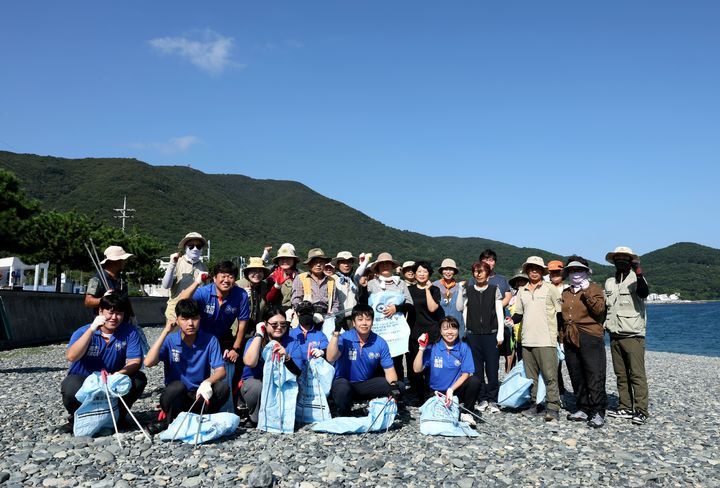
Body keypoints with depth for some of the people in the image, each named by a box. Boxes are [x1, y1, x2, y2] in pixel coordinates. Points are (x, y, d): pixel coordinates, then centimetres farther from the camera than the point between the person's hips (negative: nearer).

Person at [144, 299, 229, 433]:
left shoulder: (210, 340, -5)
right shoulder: (170, 340, -6)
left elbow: (220, 371, -12)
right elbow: (148, 363, -21)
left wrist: (207, 382, -35)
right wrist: (165, 332, -21)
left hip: (200, 394, 1)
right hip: (175, 396, -1)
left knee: (223, 387, -28)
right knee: (177, 386, -34)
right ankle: (171, 421, -7)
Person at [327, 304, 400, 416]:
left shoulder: (380, 343, -4)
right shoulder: (344, 338, -14)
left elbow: (389, 369, -4)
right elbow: (331, 358, -30)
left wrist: (393, 384, -25)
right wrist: (336, 332, -37)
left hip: (367, 385, 3)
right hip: (344, 383, -3)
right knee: (342, 388, -38)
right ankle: (343, 418, -7)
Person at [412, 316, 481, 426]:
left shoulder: (464, 348, -3)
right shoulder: (433, 348, -4)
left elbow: (466, 374, -7)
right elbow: (417, 369, -10)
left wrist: (451, 389, -20)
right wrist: (421, 348, -19)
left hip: (457, 390, 2)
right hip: (437, 392, -2)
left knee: (475, 381, -27)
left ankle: (466, 413, -7)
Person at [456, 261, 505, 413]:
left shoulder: (494, 290, 6)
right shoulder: (468, 290, 10)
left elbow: (499, 312, 3)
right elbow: (460, 308, 4)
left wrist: (500, 333, -2)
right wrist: (461, 290, -5)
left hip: (491, 334, -2)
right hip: (473, 335, 2)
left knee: (492, 369, -3)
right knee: (477, 369, 5)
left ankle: (493, 400, 5)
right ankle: (482, 399, 13)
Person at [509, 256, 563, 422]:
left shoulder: (550, 289, 2)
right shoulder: (522, 291, 14)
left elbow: (560, 313, 2)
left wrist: (559, 334, -2)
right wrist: (511, 320, 0)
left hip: (546, 340, -5)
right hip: (527, 340, 5)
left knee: (550, 376, -8)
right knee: (530, 376, 10)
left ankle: (553, 408, -5)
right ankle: (534, 405, 18)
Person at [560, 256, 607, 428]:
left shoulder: (594, 288, 3)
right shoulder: (565, 293, 19)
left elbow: (599, 309, -14)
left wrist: (587, 291, -19)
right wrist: (563, 335, 15)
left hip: (590, 338, -6)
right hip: (570, 339, 6)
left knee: (594, 376, -7)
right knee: (577, 377, 9)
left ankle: (598, 412, -1)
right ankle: (583, 409, 18)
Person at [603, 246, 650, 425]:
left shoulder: (636, 279, -3)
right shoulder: (609, 282, 15)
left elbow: (644, 293, -25)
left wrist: (638, 273, -36)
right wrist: (604, 324, 16)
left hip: (633, 335, -6)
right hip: (614, 335, 6)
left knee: (637, 374, -7)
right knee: (621, 375, 9)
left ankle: (641, 411, -3)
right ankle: (625, 408, 17)